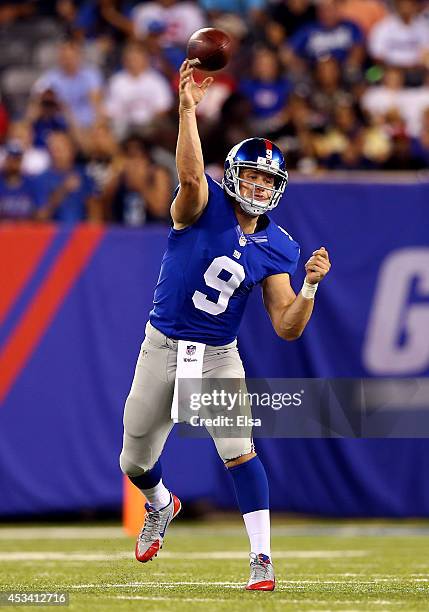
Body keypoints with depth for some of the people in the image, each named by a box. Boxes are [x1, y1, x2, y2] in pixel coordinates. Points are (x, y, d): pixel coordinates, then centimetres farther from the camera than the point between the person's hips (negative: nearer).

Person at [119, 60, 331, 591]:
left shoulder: (276, 248, -2)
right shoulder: (203, 207, -10)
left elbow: (287, 329, -5)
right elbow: (191, 174, -35)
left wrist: (310, 286, -22)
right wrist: (188, 109, -45)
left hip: (218, 357, 1)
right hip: (162, 348, 0)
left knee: (238, 449, -20)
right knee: (135, 463, 12)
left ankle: (262, 558, -14)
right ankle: (161, 507, 48)